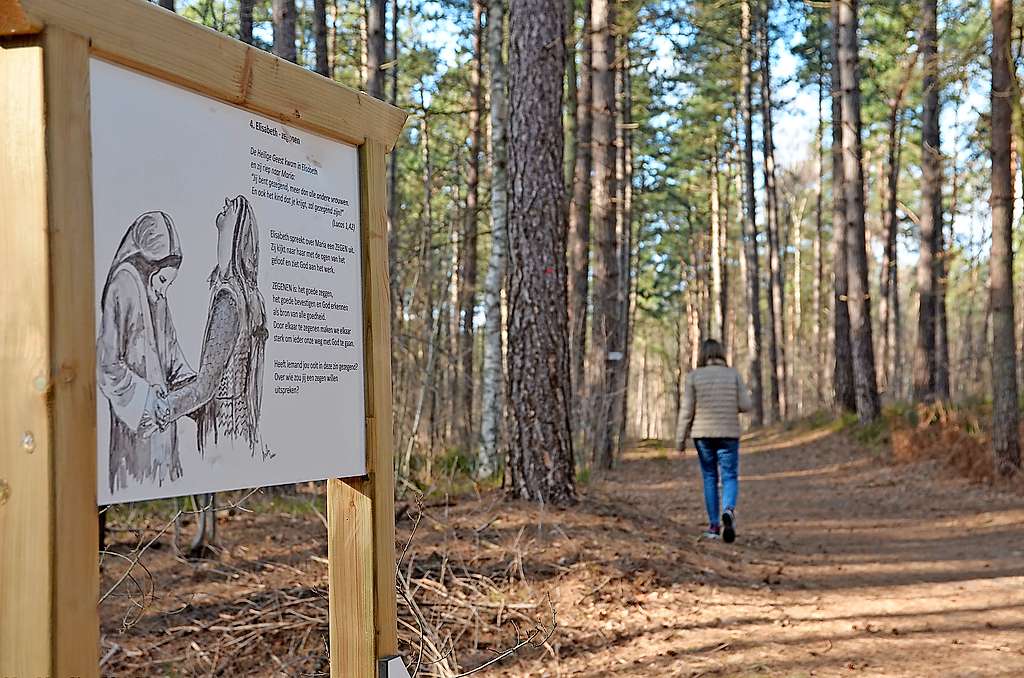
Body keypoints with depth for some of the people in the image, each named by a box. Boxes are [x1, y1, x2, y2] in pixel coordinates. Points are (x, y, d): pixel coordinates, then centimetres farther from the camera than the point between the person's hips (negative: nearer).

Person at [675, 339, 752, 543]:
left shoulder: (694, 376, -2)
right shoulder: (733, 375, 1)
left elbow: (687, 410, -5)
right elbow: (745, 405, -3)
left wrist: (680, 439, 0)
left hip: (703, 434, 0)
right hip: (728, 434, 0)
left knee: (710, 478, 11)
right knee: (730, 478, 4)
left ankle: (714, 525, 10)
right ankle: (729, 511, -25)